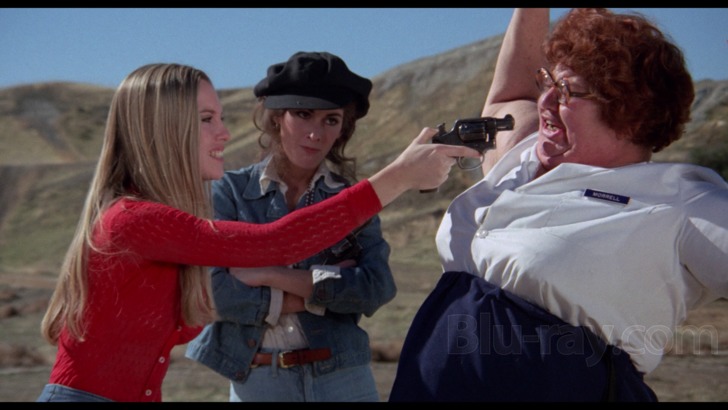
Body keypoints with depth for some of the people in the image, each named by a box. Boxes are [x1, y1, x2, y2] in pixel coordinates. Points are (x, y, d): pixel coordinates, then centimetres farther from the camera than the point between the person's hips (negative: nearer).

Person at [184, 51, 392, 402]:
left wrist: (272, 275, -16)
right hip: (253, 383, -1)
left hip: (342, 381, 1)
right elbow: (214, 291, -14)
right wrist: (324, 292, -13)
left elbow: (376, 288, -12)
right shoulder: (230, 192, -2)